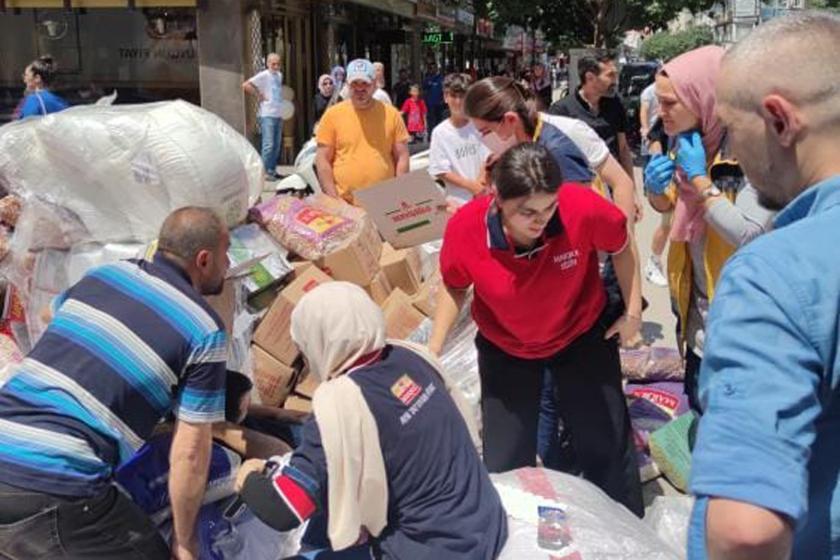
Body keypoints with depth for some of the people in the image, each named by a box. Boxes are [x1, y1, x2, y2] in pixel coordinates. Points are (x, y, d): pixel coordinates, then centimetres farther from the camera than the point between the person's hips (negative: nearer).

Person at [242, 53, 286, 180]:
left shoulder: (279, 75, 14)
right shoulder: (263, 76, -8)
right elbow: (246, 85, -16)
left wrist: (282, 100, 14)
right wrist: (259, 95, -12)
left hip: (278, 115, 7)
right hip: (267, 115, -7)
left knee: (276, 145, 10)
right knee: (268, 144, -9)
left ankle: (272, 170, 18)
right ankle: (265, 171, -4)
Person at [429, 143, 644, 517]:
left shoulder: (583, 208, -32)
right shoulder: (465, 228, -30)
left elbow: (621, 245, -7)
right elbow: (454, 287, -6)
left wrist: (633, 311, -4)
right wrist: (432, 350, -10)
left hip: (582, 336, 0)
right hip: (504, 348, 0)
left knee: (609, 449, 10)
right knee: (504, 465, 7)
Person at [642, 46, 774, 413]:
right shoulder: (690, 140, 0)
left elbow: (749, 237, -33)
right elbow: (668, 205, 14)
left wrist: (699, 177, -27)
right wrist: (656, 189, -9)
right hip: (697, 309, 8)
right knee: (700, 410, 23)